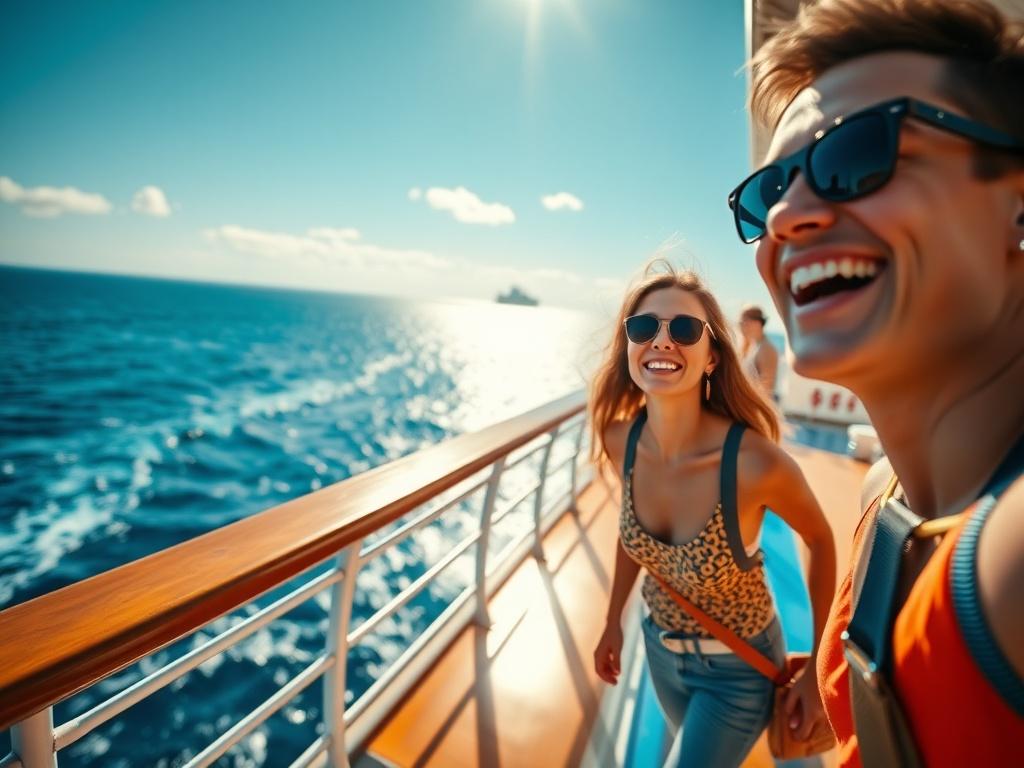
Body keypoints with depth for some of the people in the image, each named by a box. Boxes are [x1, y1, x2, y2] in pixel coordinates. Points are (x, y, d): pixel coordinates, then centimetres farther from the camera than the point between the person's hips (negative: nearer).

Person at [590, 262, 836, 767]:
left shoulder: (756, 461, -33)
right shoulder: (621, 440, -20)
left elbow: (819, 540, -13)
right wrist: (613, 622, 8)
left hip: (738, 667, -4)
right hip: (660, 648, 5)